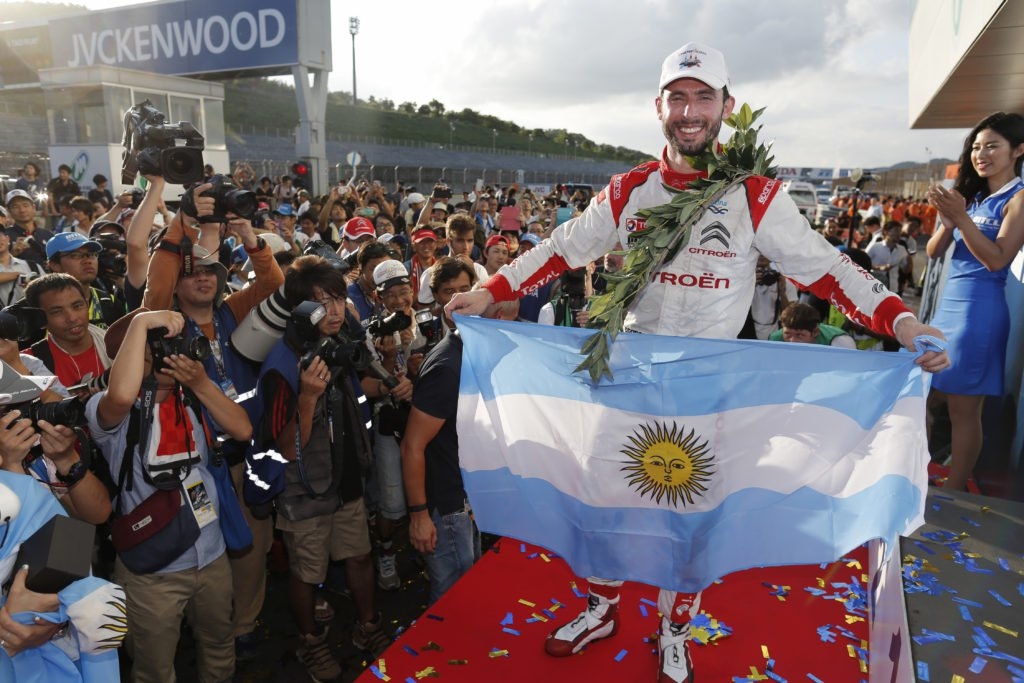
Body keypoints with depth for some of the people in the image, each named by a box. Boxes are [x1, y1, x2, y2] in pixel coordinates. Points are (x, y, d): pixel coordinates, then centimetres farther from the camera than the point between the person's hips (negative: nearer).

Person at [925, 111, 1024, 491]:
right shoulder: (971, 195, 15)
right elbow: (933, 253, 9)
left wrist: (962, 218, -23)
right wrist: (947, 222, -10)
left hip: (981, 308, -7)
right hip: (949, 303, 7)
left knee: (963, 409, -1)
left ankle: (953, 494, 9)